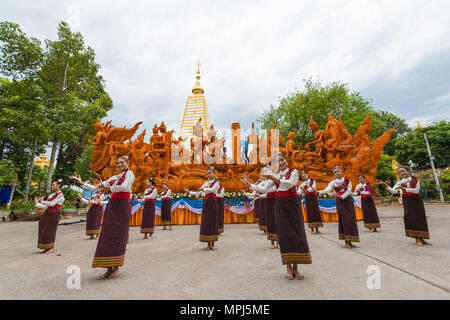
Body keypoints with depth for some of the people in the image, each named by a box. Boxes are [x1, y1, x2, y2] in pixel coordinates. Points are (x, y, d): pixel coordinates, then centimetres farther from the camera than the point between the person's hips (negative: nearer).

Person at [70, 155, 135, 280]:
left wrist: (107, 187, -3)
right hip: (112, 205, 6)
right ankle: (109, 268, 9)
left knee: (118, 236, -4)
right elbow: (97, 188, 20)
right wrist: (82, 183, 14)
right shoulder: (114, 177, 20)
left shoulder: (129, 173, 1)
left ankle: (117, 268, 5)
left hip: (123, 205, -6)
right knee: (107, 236, 2)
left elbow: (124, 187, -14)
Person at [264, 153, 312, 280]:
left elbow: (290, 183, -16)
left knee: (296, 232, -4)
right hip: (280, 204, 3)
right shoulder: (276, 174, 14)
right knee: (284, 233, -1)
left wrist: (275, 179, -23)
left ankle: (295, 267, 5)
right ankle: (288, 266, 7)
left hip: (292, 202, -2)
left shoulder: (293, 171, 3)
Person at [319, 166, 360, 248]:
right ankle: (346, 241, 5)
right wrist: (318, 192, -31)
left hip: (347, 201, 0)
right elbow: (327, 190, -13)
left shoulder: (347, 180, 3)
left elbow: (349, 191, -5)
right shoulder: (333, 182, 3)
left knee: (350, 219, -1)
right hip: (339, 202, 0)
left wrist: (341, 196, -19)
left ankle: (349, 241, 8)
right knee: (343, 220, -1)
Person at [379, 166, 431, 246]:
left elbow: (416, 190, -11)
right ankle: (417, 239, 2)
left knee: (420, 218, 3)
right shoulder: (400, 182, 5)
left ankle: (421, 238, 15)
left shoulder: (415, 180, 1)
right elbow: (394, 191, -7)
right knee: (411, 218, -5)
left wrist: (404, 188, -21)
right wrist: (386, 185, -21)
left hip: (417, 201, 0)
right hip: (407, 201, 0)